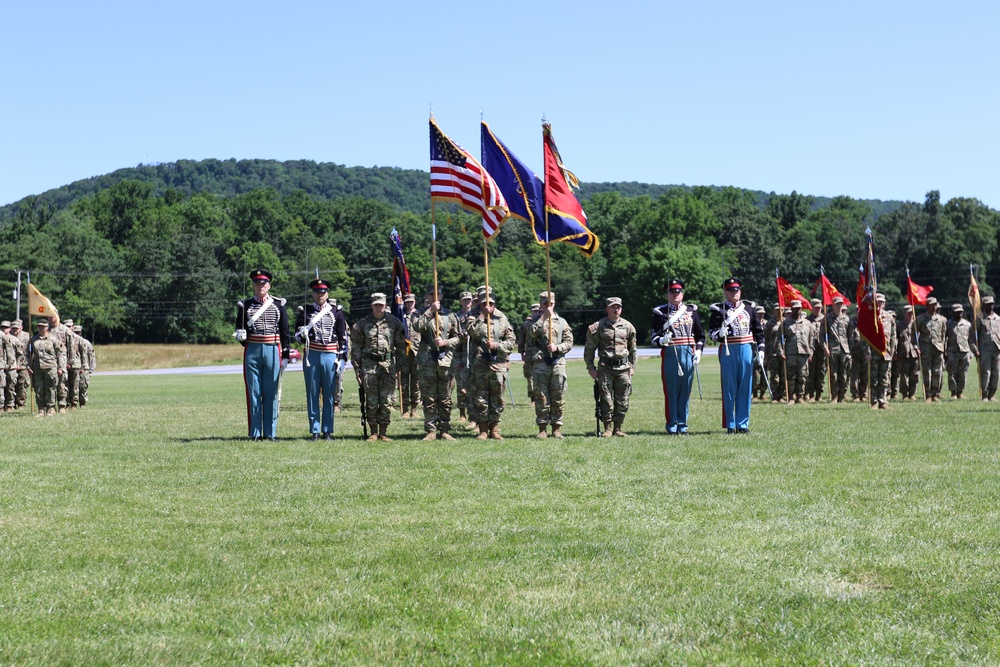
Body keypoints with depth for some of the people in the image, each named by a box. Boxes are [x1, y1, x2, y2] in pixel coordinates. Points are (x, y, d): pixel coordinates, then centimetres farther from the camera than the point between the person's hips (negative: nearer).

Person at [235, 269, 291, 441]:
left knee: (271, 393, 3)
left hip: (273, 351, 0)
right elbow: (239, 329, 14)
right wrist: (241, 336, -7)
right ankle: (255, 433, 5)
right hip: (252, 351, 0)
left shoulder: (278, 305, 7)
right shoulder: (245, 305, 7)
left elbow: (285, 332, 6)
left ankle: (270, 432, 8)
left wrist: (285, 355, 2)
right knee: (253, 392, 1)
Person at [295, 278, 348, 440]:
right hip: (311, 356, 0)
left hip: (330, 356, 0)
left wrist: (340, 358, 0)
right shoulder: (305, 311, 7)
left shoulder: (336, 312, 6)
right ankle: (315, 431, 7)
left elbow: (343, 337, 6)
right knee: (312, 394, 2)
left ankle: (328, 431, 8)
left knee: (329, 395, 2)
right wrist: (301, 334, -15)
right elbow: (297, 334, 9)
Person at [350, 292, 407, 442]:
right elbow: (356, 347, 7)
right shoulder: (362, 323, 5)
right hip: (369, 365, 0)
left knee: (387, 401, 0)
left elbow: (401, 346, 11)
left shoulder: (394, 322, 6)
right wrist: (357, 368, 1)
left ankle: (383, 433, 8)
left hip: (388, 364, 1)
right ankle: (373, 433, 8)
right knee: (371, 401, 0)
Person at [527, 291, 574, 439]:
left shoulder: (561, 322, 14)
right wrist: (543, 317, -13)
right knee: (541, 398, -1)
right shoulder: (535, 321, 10)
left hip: (558, 363, 1)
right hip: (540, 364, -1)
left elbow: (569, 342, 9)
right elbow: (532, 333, -12)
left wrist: (557, 347, -9)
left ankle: (556, 428, 8)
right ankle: (542, 429, 4)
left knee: (558, 398, 1)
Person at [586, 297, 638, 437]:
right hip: (605, 368, -3)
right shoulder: (598, 326, 1)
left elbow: (632, 349, 18)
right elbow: (589, 349, 4)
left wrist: (632, 367, 13)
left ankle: (618, 428, 11)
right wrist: (590, 367, 0)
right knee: (606, 399, -5)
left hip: (623, 368, 3)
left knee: (622, 401, 2)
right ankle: (607, 428, 3)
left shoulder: (628, 326, 10)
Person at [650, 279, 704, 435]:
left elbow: (700, 334, 15)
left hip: (688, 354, 3)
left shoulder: (691, 311, 12)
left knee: (685, 391, 5)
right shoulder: (660, 312, 3)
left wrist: (698, 351, 2)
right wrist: (661, 340, -21)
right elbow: (653, 336, 0)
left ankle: (682, 425, 12)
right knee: (671, 391, -1)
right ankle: (671, 425, 6)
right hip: (669, 354, -3)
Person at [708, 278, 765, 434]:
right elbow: (711, 331, -2)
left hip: (747, 350, 3)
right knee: (729, 388, 1)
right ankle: (730, 424, 7)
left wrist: (760, 349, 5)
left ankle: (743, 423, 12)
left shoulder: (749, 308, 10)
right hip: (728, 351, -3)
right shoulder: (718, 310, 0)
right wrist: (719, 333, -23)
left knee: (745, 388, 5)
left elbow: (758, 330, 12)